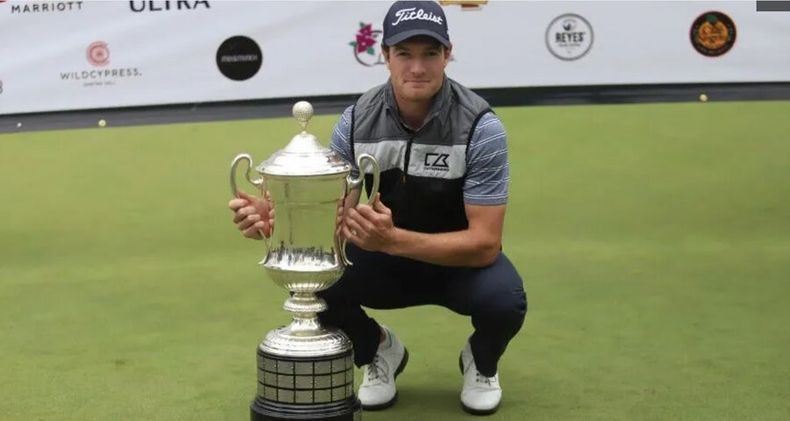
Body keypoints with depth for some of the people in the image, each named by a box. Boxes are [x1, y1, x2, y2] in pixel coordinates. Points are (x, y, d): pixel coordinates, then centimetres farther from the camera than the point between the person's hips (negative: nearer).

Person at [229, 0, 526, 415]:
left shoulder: (480, 127, -26)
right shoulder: (357, 120, -15)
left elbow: (485, 244, -28)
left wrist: (393, 238, -43)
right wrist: (274, 216, -38)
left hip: (462, 260, -2)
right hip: (384, 257, 3)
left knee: (503, 300, -35)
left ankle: (481, 363, 4)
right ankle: (380, 352, 8)